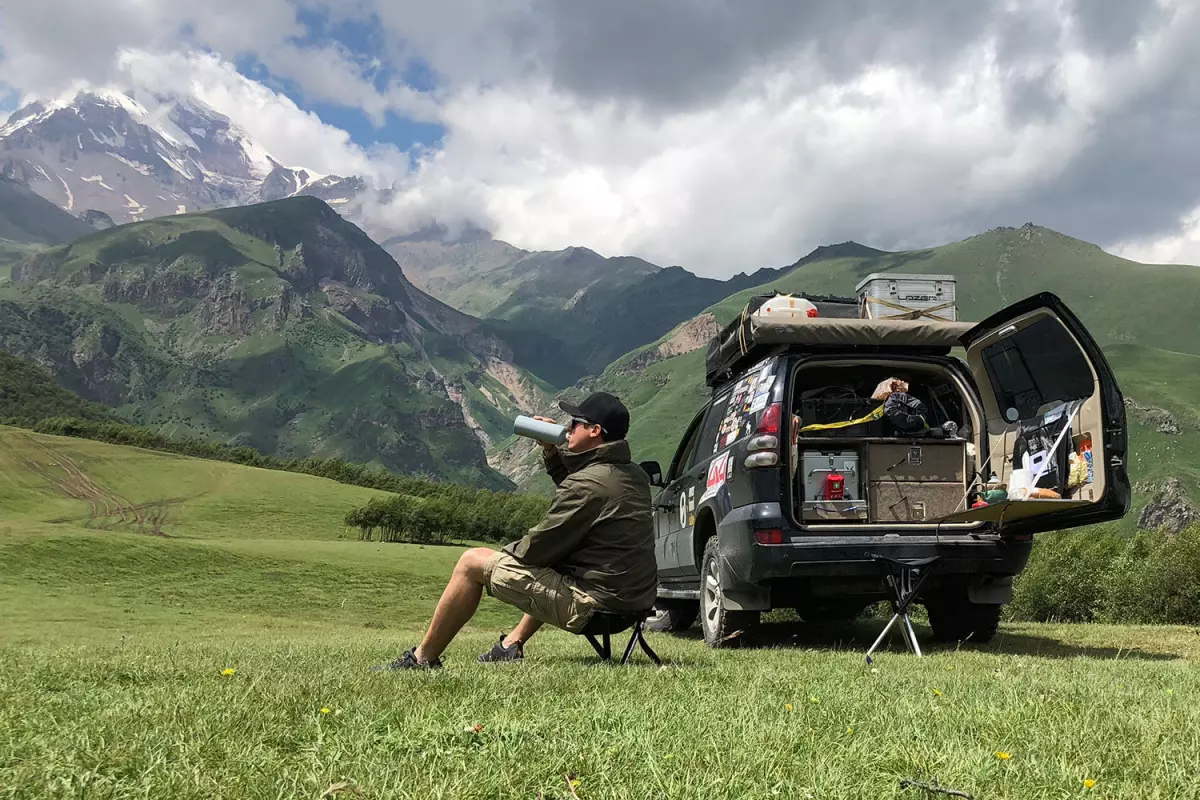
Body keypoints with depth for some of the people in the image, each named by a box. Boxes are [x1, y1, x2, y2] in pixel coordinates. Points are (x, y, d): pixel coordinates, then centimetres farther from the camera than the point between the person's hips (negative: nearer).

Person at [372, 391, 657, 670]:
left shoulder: (590, 483, -20)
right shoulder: (634, 474, 8)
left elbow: (538, 547, -14)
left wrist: (506, 553, 7)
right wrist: (551, 452, 12)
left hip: (594, 603, -9)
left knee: (472, 562, 0)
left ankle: (423, 659, 11)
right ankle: (512, 645, 30)